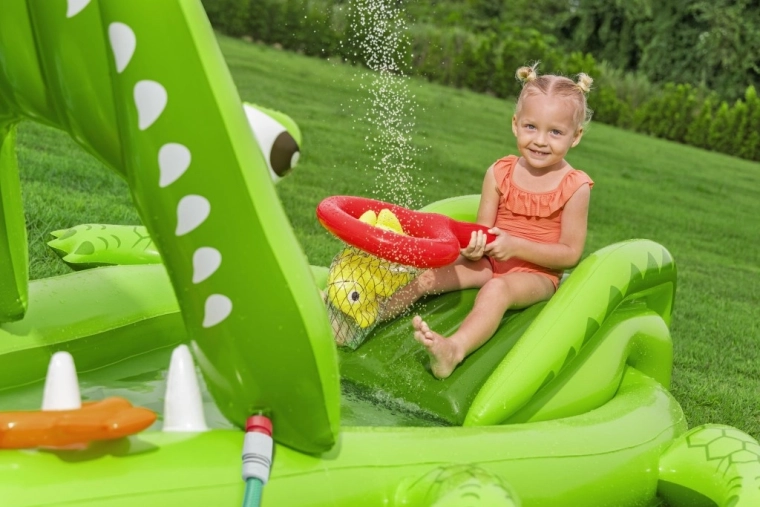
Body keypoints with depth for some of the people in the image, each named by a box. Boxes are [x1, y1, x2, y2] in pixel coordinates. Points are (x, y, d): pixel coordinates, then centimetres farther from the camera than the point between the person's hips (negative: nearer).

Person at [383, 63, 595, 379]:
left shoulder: (574, 187, -9)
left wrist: (515, 246, -21)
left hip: (536, 274, -5)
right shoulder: (499, 173, 1)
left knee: (497, 288, -36)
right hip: (490, 261, 5)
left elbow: (570, 253, -10)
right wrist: (475, 244, -21)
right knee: (427, 274, -15)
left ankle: (455, 348, -59)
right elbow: (482, 229, 4)